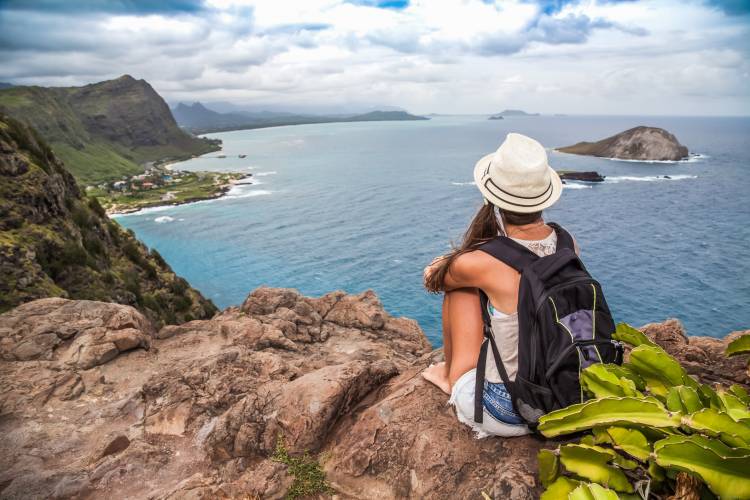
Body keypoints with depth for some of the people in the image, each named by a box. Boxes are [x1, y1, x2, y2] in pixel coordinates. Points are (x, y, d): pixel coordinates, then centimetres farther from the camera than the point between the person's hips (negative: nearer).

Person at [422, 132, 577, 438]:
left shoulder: (480, 264, -25)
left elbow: (432, 280, -1)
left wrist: (448, 263, 21)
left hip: (503, 415, -6)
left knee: (458, 285, 4)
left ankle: (451, 374, 28)